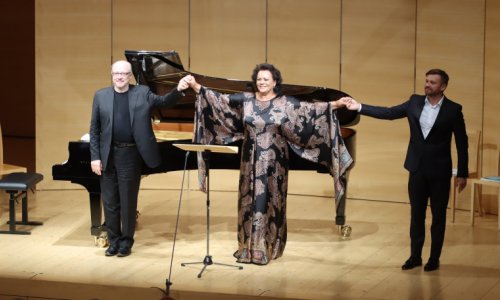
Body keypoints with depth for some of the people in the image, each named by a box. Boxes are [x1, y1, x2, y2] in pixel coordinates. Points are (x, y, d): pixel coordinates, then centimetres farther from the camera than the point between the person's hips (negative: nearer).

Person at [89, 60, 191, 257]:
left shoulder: (142, 93, 3)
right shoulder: (101, 96, 3)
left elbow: (163, 102, -4)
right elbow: (94, 130, 3)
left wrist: (178, 90, -23)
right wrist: (95, 157, -2)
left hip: (130, 154, -1)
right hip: (108, 155, 1)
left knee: (128, 201, 4)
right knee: (110, 201, 8)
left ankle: (126, 242, 15)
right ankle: (113, 241, 20)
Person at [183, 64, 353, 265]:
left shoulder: (285, 103, -4)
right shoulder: (245, 99, 2)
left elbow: (310, 109, -10)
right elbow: (219, 100, 2)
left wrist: (335, 105, -20)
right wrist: (196, 86, -3)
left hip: (273, 163, -2)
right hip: (251, 161, 2)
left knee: (270, 201, 2)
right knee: (249, 201, 6)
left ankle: (267, 248, 11)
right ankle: (248, 248, 15)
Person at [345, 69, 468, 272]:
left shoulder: (453, 110, -8)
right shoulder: (415, 102, 3)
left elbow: (461, 143, -5)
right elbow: (388, 113, 0)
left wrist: (462, 173, -7)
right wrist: (359, 107, -9)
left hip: (439, 171, -3)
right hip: (417, 169, 4)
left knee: (438, 216, 5)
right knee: (416, 214, 10)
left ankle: (434, 258, 15)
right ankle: (415, 256, 20)